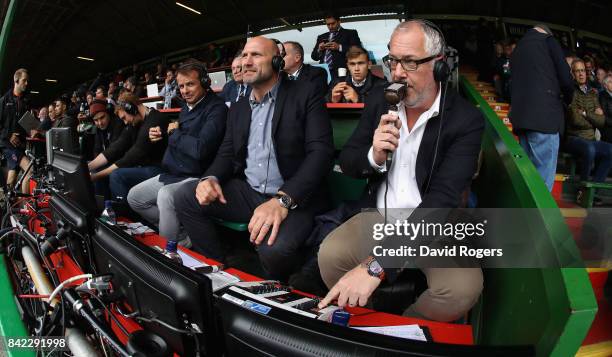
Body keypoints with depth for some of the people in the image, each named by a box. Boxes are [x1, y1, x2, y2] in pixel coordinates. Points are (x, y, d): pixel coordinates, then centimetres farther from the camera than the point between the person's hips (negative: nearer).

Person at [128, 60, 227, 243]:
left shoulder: (216, 108, -15)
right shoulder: (187, 108, 13)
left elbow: (200, 149, -28)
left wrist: (174, 133, -10)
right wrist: (162, 135, 3)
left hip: (196, 177, -10)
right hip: (172, 174, 10)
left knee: (165, 195, -35)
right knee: (134, 197, 11)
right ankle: (176, 226, 11)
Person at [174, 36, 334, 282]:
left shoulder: (305, 95, -5)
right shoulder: (238, 108, 16)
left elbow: (321, 152, -16)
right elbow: (227, 154, 16)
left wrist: (283, 200, -30)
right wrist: (211, 178, -11)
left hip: (294, 199, -6)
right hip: (248, 193, 7)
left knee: (274, 249, -35)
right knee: (185, 196, -9)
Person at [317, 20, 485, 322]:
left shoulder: (466, 120, -15)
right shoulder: (379, 101, 0)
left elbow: (442, 198, -27)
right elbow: (346, 162, 6)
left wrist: (376, 264, -38)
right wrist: (373, 156, -22)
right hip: (380, 216, 3)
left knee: (461, 289, -30)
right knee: (330, 255, -25)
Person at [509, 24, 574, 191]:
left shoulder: (517, 49, 26)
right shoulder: (547, 39, 8)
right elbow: (565, 78, -2)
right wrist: (567, 99, 17)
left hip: (521, 115, 7)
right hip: (545, 115, -7)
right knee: (542, 180, -8)